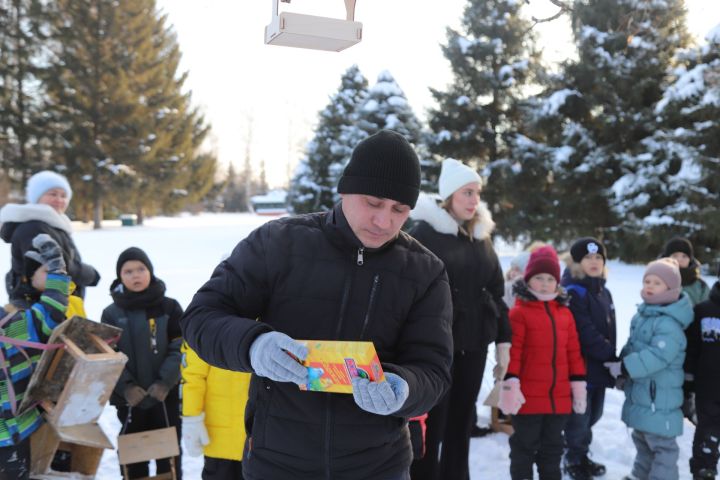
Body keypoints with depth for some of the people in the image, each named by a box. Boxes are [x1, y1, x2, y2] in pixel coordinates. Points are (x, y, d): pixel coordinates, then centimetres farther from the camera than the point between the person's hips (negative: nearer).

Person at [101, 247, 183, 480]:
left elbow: (180, 349, -6)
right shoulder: (111, 314, 1)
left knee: (168, 456, 9)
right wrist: (126, 386, -15)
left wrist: (165, 382, -17)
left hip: (166, 396, -1)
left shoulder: (169, 307, -2)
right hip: (129, 399, 1)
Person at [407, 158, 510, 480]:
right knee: (432, 423, 0)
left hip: (474, 343, 6)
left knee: (462, 421, 15)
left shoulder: (482, 236, 12)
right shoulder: (424, 232, -9)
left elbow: (496, 291, 16)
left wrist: (503, 337, 12)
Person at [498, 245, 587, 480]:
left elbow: (573, 351, 11)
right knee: (525, 446, 8)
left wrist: (578, 384, 10)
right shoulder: (519, 312, -9)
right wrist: (510, 384, -18)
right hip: (528, 396, -5)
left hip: (559, 397, 5)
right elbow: (512, 351, -13)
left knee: (553, 447, 18)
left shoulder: (565, 313, 8)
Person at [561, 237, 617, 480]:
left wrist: (611, 359, 10)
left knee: (592, 414, 18)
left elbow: (609, 331, 17)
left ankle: (581, 456, 35)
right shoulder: (573, 292, -15)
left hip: (599, 367, 8)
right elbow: (586, 333, -21)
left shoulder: (603, 292, 13)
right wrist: (612, 357, -17)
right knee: (579, 417, 2)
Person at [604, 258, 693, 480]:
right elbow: (632, 345, 19)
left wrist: (624, 367, -24)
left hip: (660, 394, -10)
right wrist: (622, 366, 9)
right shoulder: (642, 314, 9)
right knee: (641, 436, 24)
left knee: (661, 442, -1)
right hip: (639, 389, 10)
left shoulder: (669, 323, -22)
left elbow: (658, 356, -30)